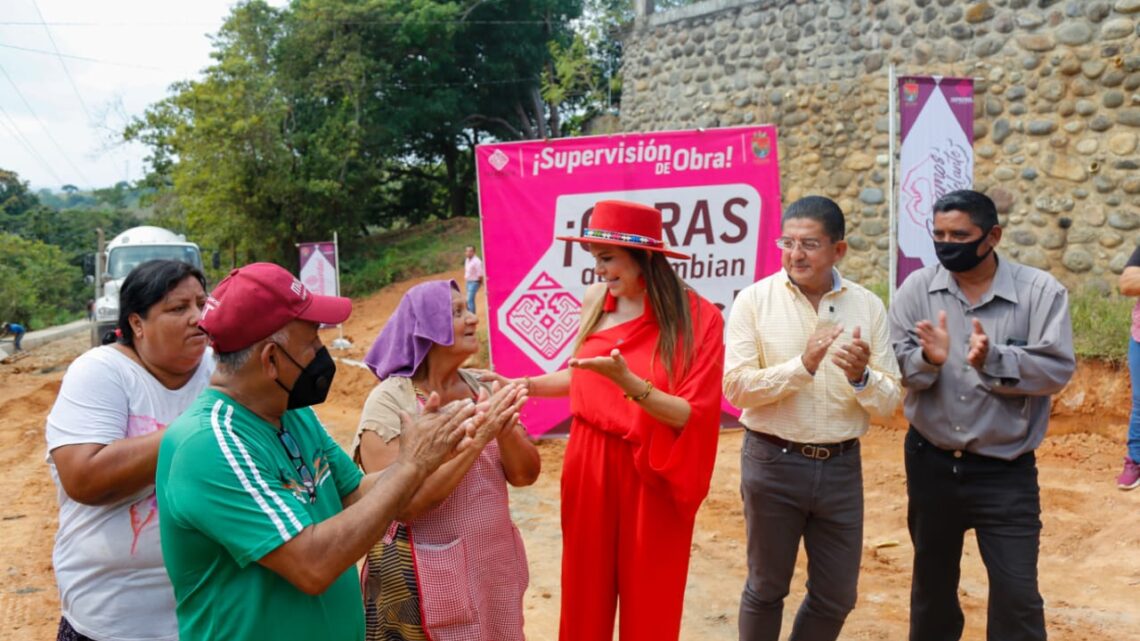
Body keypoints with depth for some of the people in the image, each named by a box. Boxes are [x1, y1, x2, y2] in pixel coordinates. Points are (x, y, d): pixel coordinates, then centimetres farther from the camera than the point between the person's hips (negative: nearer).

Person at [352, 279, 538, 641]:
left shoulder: (481, 387, 1)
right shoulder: (389, 401, -15)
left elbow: (525, 475, -1)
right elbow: (404, 506, -22)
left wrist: (505, 430, -20)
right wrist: (476, 439, -26)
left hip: (494, 567, 5)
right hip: (427, 578, -5)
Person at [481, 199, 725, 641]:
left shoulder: (698, 317, -14)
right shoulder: (596, 301, -1)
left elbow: (689, 414, -18)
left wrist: (628, 381, -32)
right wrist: (519, 385, 2)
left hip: (652, 476, -3)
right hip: (588, 465, 4)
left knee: (648, 603, 12)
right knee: (585, 592, 15)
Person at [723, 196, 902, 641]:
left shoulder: (868, 307, 0)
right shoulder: (755, 300, -7)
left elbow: (890, 403, 0)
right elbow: (736, 387, -15)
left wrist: (861, 377, -21)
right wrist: (803, 366, -26)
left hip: (841, 466, 3)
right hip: (773, 462, -2)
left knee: (837, 596, 14)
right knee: (766, 588, 14)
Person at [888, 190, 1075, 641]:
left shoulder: (1040, 291, -9)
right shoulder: (917, 288, -3)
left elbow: (1058, 369, -15)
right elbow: (894, 365, -8)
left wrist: (993, 360, -30)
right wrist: (929, 358, -29)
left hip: (1005, 471, -2)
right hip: (929, 463, 3)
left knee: (1018, 595, 1)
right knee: (932, 579, 21)